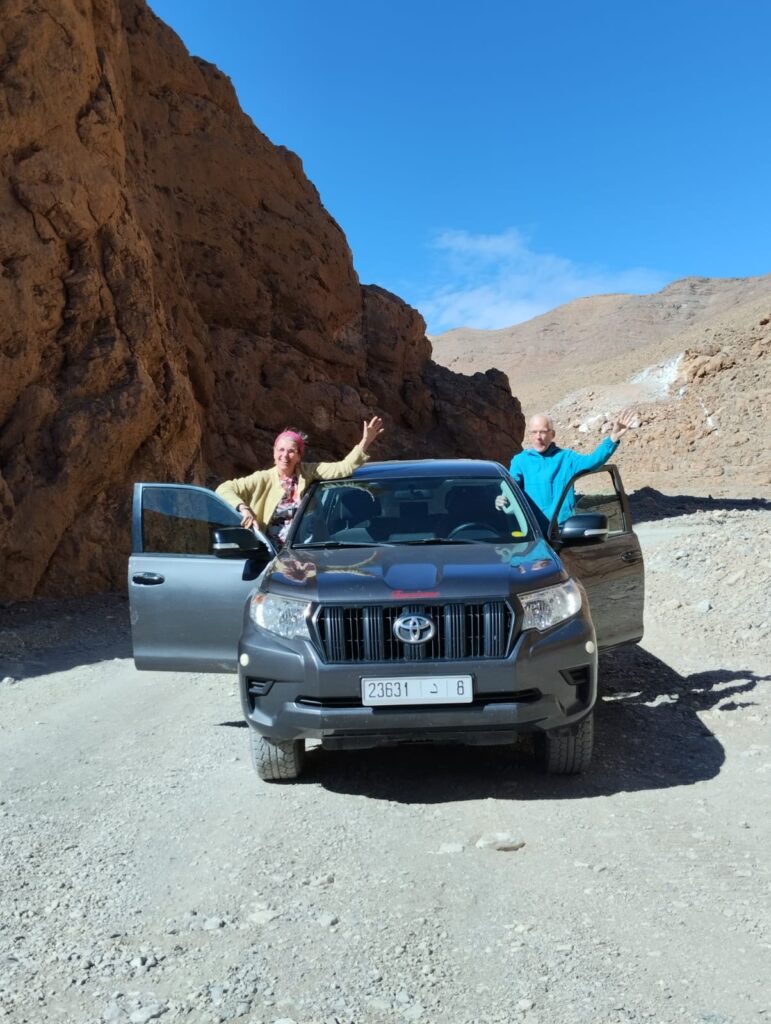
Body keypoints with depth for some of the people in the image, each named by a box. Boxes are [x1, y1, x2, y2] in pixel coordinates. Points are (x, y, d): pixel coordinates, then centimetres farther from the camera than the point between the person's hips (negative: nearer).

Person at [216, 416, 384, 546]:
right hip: (270, 551, -1)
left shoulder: (307, 473, 1)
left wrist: (365, 443, -18)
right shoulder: (263, 479, -2)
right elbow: (224, 489, -4)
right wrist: (243, 508, -20)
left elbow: (343, 468, -7)